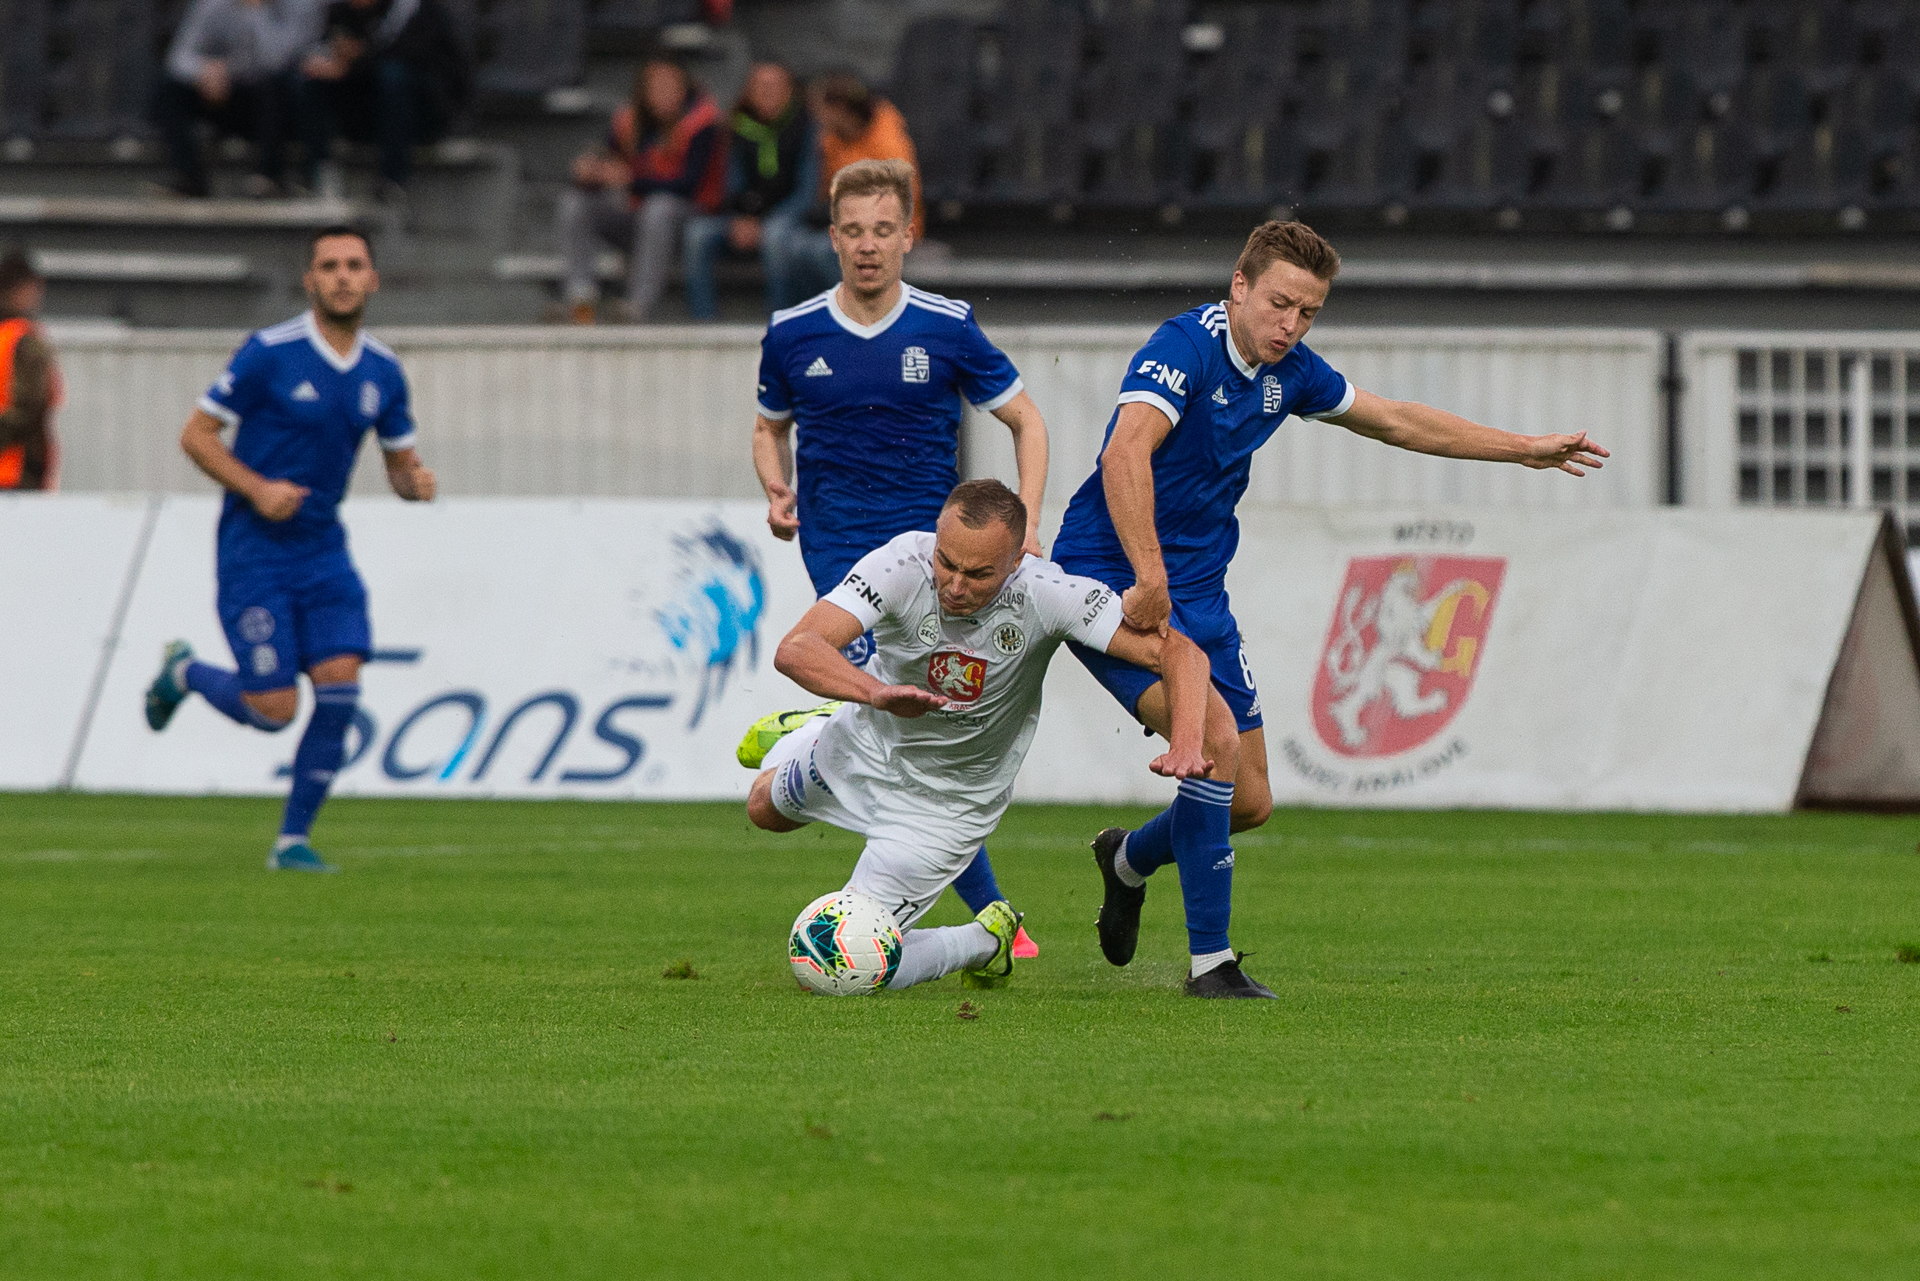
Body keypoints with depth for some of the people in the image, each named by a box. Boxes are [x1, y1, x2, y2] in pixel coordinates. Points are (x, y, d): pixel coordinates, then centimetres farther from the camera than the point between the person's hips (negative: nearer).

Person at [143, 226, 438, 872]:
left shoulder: (383, 371, 4)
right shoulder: (269, 353, -12)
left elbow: (401, 462, 16)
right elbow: (196, 434, -7)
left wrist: (416, 481, -8)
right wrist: (256, 488, -20)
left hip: (322, 548, 5)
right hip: (253, 550, -5)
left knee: (340, 687, -11)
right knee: (274, 710, -8)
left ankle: (293, 839, 2)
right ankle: (183, 673, 25)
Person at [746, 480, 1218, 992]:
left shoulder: (1045, 594, -34)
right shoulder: (901, 565, -34)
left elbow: (1178, 651, -34)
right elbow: (796, 650, -43)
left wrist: (1186, 740, -53)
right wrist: (876, 692, -62)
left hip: (945, 806, -3)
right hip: (859, 751, 3)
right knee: (766, 809, 32)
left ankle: (986, 941, 22)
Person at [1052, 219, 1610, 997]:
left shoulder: (1287, 372, 6)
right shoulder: (1185, 348, -19)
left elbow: (1394, 420, 22)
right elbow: (1125, 456, -35)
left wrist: (1527, 450, 26)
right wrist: (1149, 579, -45)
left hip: (1197, 596, 8)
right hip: (1109, 578, -8)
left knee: (1249, 801, 7)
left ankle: (1129, 862, 39)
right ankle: (1210, 960, -20)